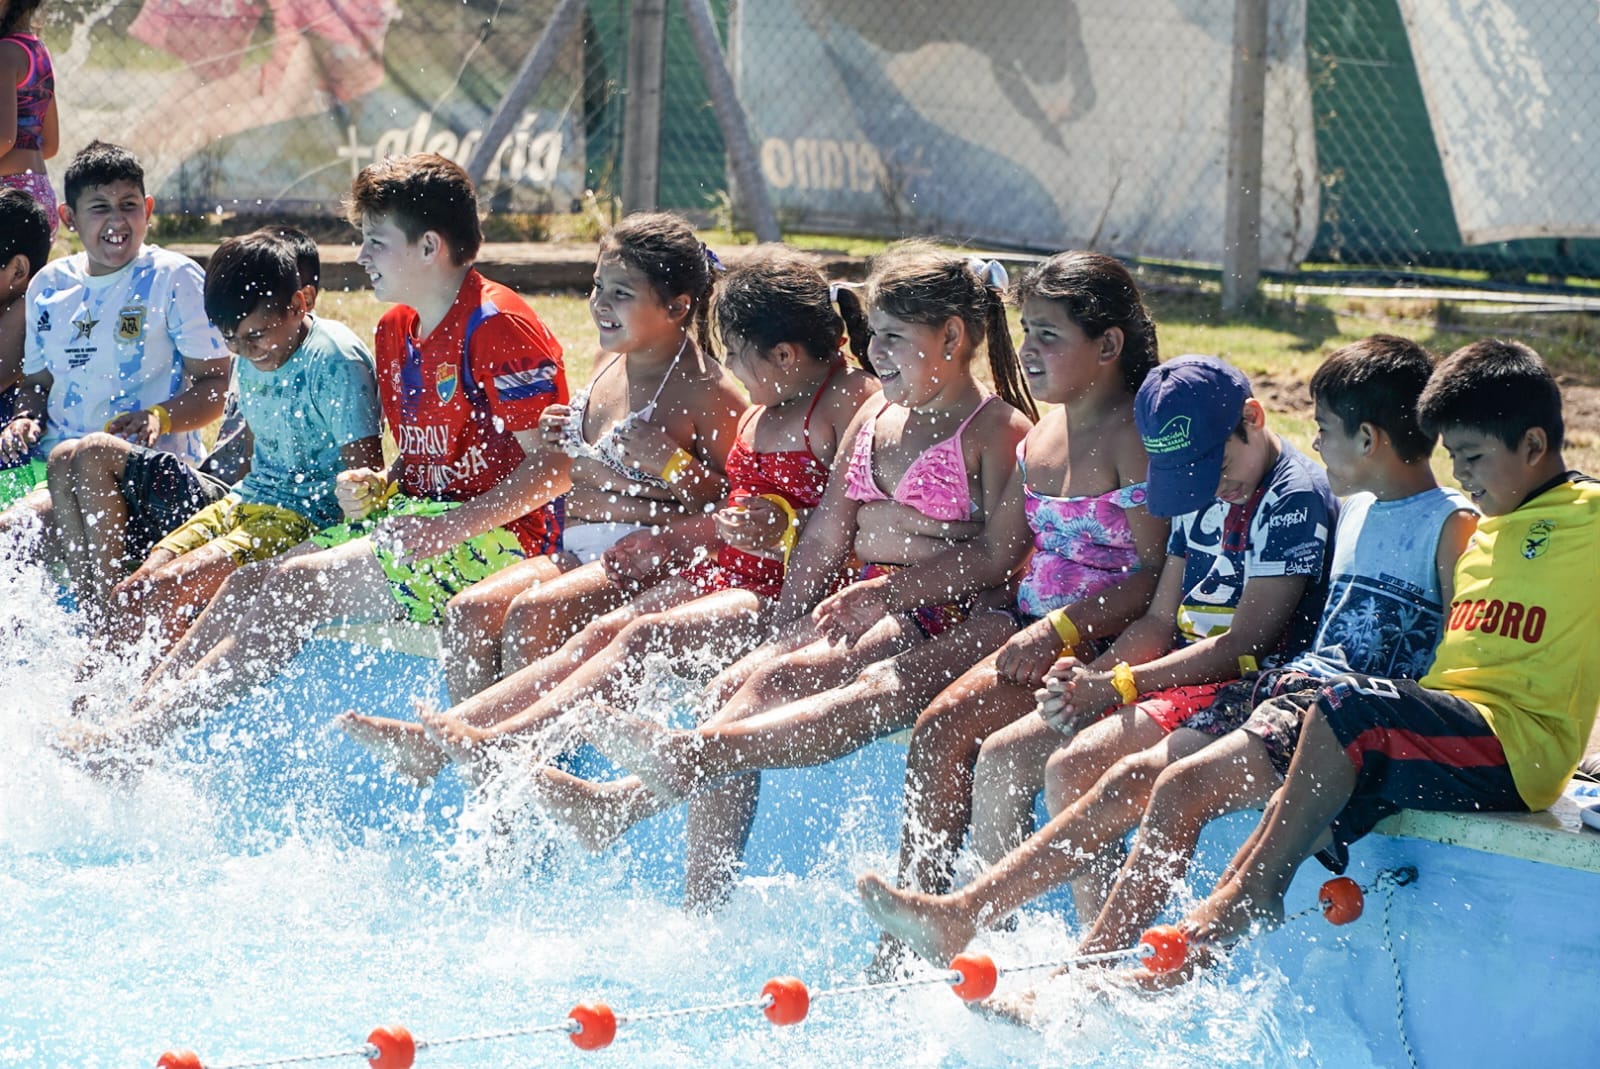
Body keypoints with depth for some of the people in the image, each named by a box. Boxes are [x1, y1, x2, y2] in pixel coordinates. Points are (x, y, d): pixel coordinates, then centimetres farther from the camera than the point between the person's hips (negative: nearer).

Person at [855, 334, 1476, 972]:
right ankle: (961, 915, -6)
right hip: (1299, 682, 9)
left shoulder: (1452, 526, -8)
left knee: (1181, 787, -23)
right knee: (1136, 774, -4)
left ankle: (1086, 970, -21)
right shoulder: (1355, 512, 19)